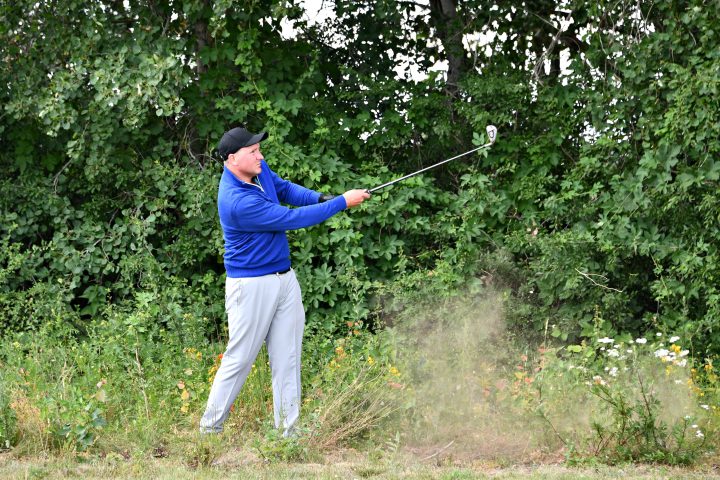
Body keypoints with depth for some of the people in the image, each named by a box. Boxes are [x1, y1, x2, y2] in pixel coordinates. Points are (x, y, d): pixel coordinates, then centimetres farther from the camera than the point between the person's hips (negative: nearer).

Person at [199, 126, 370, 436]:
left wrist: (319, 198, -2)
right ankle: (210, 428, 9)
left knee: (287, 360, 6)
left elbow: (285, 189, 19)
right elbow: (291, 219, -23)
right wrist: (342, 203, -17)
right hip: (251, 286, -8)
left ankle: (287, 430, 9)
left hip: (284, 279, 8)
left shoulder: (259, 169, 1)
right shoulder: (237, 201, -27)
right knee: (239, 359, -2)